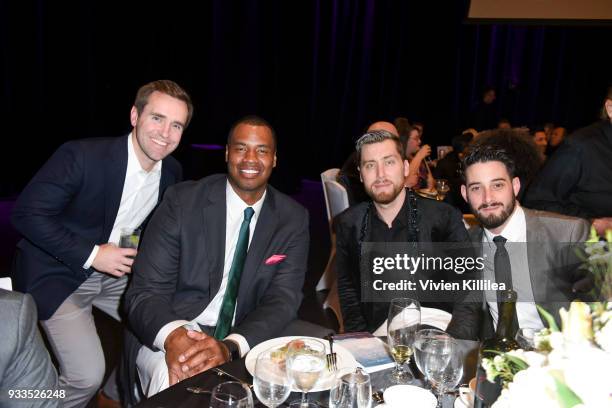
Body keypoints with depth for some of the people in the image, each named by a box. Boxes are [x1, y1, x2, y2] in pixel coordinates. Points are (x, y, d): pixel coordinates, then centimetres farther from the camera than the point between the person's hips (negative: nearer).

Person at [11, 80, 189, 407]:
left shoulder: (172, 172, -5)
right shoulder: (81, 155, -24)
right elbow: (27, 214, -21)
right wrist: (91, 255, -24)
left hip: (114, 270, 6)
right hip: (57, 273, -6)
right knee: (87, 375, -15)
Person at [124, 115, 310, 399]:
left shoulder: (293, 219, -1)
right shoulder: (182, 201, -8)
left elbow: (283, 299, -9)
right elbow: (144, 292, -9)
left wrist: (230, 346, -28)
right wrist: (173, 336, -32)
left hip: (244, 341, 3)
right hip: (169, 334, -3)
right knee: (172, 381, -32)